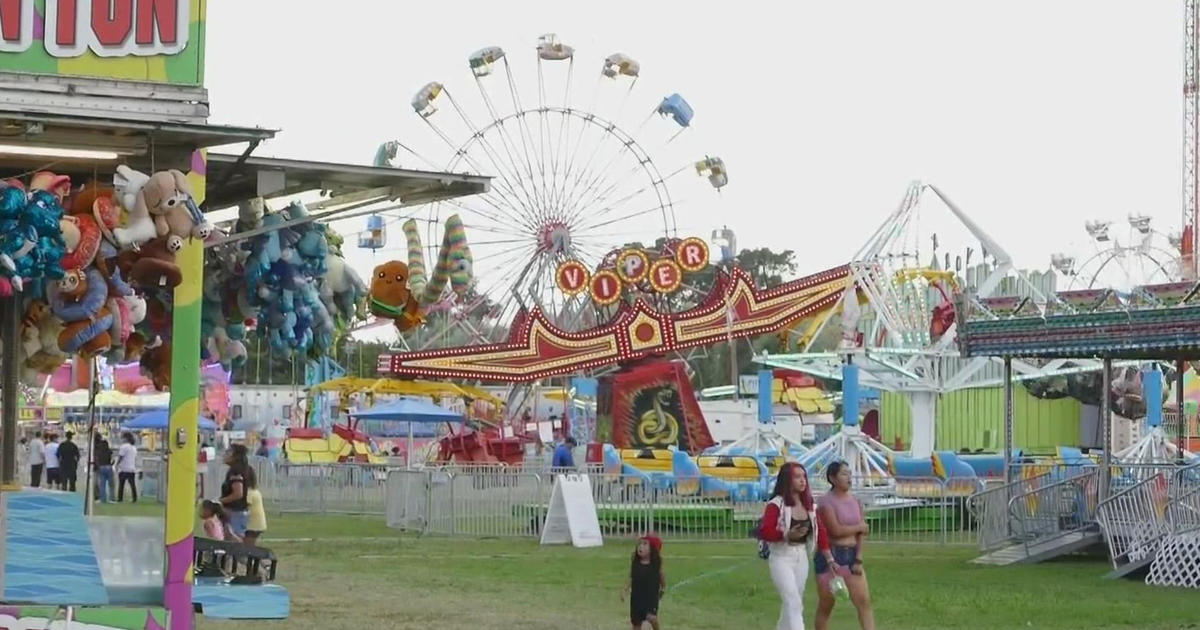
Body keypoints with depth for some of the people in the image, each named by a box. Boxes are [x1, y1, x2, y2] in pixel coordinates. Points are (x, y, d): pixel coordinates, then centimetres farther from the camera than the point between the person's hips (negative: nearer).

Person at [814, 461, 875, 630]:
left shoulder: (856, 502, 9)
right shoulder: (826, 502, -9)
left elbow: (860, 534, 5)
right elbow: (836, 530, -18)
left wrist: (858, 559, -6)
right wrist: (860, 527, -4)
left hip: (852, 556, 5)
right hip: (830, 555, -5)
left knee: (864, 601, -5)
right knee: (825, 606, 4)